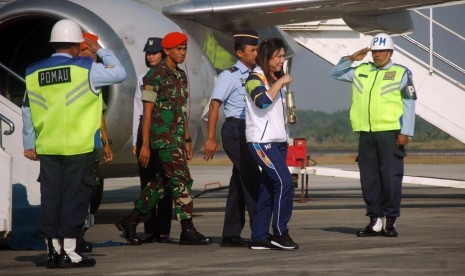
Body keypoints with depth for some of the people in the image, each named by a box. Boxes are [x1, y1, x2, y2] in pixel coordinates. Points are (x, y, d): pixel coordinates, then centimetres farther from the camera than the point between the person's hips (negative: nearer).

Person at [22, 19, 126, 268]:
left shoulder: (34, 73, 8)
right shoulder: (84, 69, -6)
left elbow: (27, 110, 13)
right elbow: (119, 73, 2)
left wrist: (29, 144, 20)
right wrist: (100, 51, 15)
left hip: (47, 147, 4)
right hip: (79, 147, -4)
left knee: (50, 198, 9)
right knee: (75, 197, 1)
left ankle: (52, 250, 11)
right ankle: (68, 252, 1)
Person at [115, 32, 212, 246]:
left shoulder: (181, 76, 16)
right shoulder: (155, 75, -10)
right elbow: (147, 112, -12)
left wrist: (187, 140, 19)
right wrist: (145, 145, -14)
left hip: (177, 138, 9)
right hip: (163, 137, -9)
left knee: (162, 182, 9)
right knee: (182, 180, -11)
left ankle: (129, 222, 18)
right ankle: (187, 230, -9)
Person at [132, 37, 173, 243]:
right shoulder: (142, 79, 14)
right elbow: (137, 110, 15)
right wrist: (135, 141, 12)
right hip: (145, 129, 4)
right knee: (146, 182, 3)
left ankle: (163, 231, -2)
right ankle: (150, 230, 7)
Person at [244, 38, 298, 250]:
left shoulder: (276, 79, 19)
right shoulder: (256, 78, -7)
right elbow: (262, 101, -26)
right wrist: (280, 83, -19)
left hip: (278, 141, 9)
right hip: (262, 141, -9)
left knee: (268, 188, 6)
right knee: (284, 182, -17)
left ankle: (259, 237, 7)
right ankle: (280, 233, -13)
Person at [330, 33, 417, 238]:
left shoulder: (401, 74, 5)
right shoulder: (361, 71, 17)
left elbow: (409, 105, 0)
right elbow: (336, 74, 27)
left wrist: (405, 132, -8)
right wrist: (351, 58, 11)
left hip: (390, 133, -5)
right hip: (366, 134, 5)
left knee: (391, 177, -6)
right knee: (369, 178, 4)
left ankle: (390, 221, -1)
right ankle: (375, 221, 9)